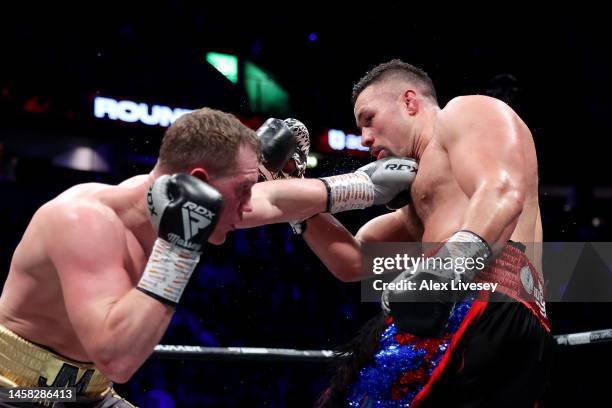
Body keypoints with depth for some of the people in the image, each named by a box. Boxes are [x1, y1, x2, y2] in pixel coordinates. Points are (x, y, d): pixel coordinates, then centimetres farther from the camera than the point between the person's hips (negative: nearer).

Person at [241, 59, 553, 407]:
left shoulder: (467, 111, 10)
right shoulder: (422, 202, 36)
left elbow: (504, 193, -10)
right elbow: (353, 261, 32)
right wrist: (292, 183, 27)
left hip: (481, 317, -10)